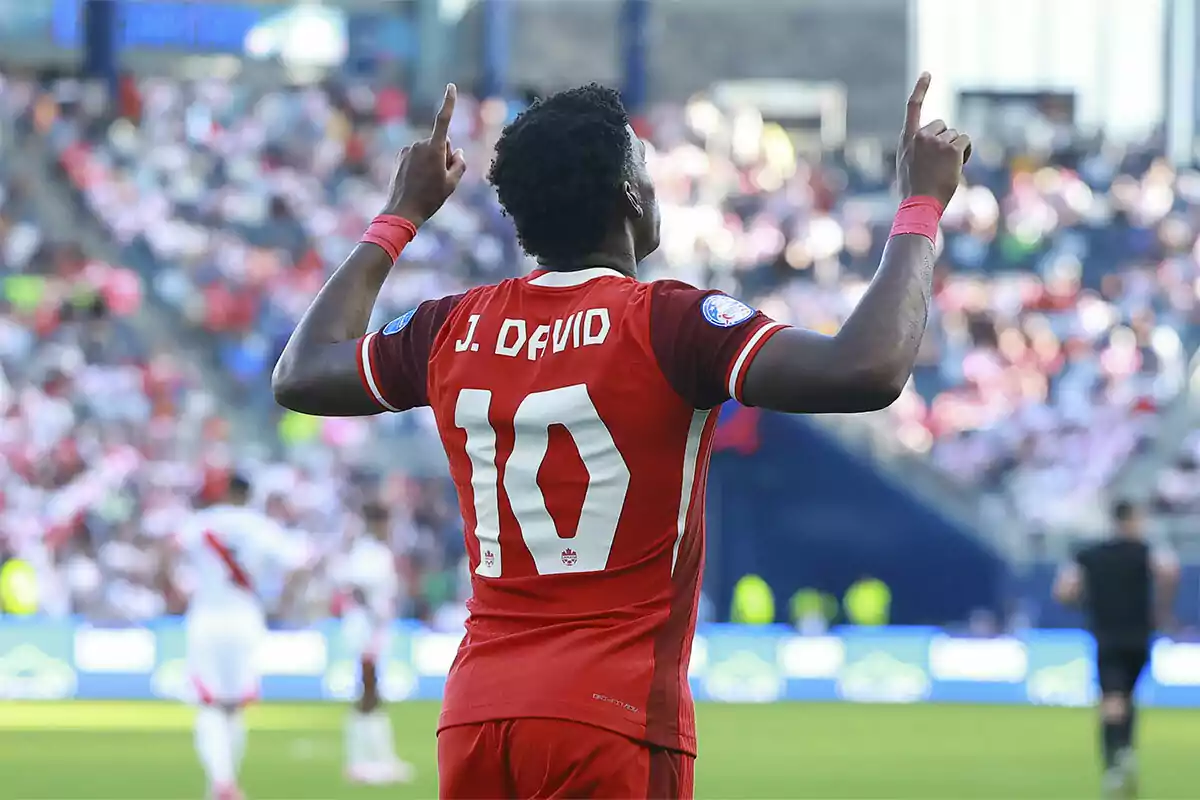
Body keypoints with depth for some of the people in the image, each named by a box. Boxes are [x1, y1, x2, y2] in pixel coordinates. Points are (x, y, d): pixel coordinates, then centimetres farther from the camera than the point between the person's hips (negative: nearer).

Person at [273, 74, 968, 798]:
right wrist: (921, 205, -7)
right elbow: (866, 373, -20)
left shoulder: (454, 331, 9)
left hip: (474, 713, 6)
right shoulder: (669, 325, -9)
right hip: (616, 714, -6)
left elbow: (299, 376, 28)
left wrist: (401, 216, 35)